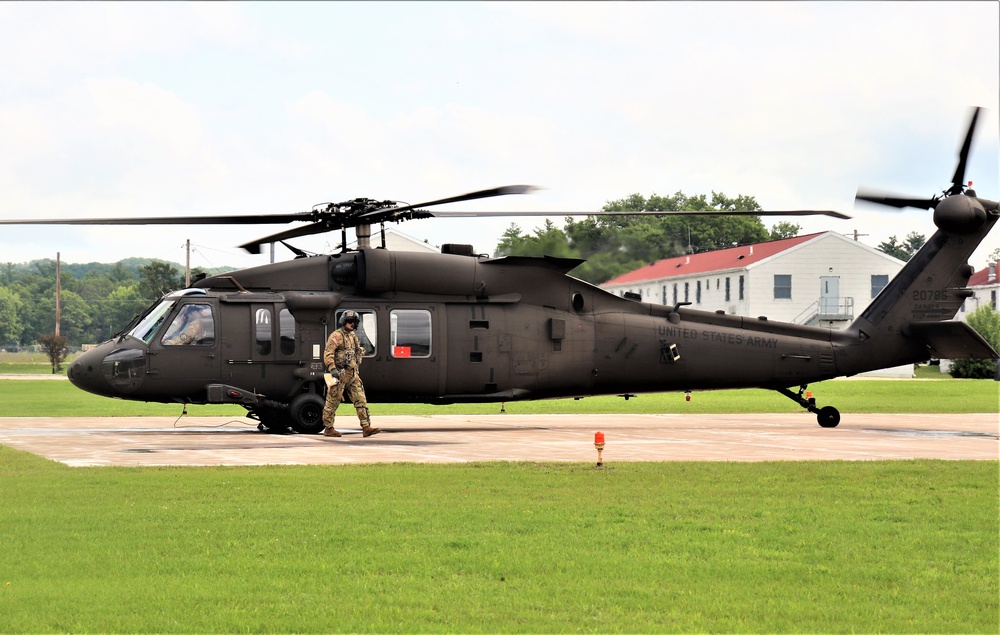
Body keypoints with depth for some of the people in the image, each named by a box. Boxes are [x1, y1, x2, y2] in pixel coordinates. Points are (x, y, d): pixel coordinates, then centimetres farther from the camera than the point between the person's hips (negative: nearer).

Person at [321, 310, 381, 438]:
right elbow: (328, 354, -17)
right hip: (340, 374, -8)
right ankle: (328, 429, 8)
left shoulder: (353, 336, 17)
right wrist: (332, 369, -27)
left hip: (352, 374, 8)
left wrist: (357, 366, 26)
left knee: (361, 400, -1)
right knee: (333, 402, 0)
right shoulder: (336, 336, -9)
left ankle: (366, 427, -4)